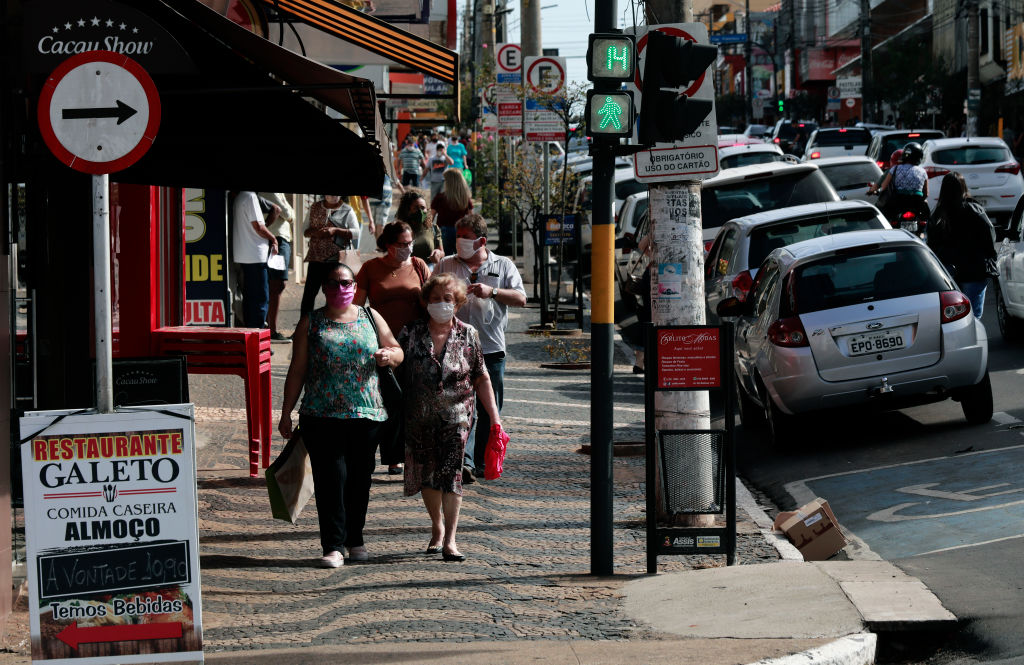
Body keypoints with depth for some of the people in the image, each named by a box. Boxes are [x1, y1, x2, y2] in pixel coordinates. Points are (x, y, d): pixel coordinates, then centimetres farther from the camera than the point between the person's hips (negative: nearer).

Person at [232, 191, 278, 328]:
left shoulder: (239, 197, 15)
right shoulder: (250, 196, -14)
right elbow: (258, 227, -17)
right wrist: (273, 239, -3)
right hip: (255, 255, -9)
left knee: (249, 296, 13)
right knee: (261, 297, -7)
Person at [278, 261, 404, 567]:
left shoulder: (370, 318, 12)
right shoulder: (311, 323, 6)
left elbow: (398, 352, 17)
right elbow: (297, 370, 6)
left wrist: (389, 356, -8)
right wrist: (286, 413, 3)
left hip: (366, 414, 2)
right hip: (322, 415, -2)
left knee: (359, 477, 7)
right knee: (331, 477, -8)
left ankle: (354, 539, 21)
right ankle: (332, 546, -7)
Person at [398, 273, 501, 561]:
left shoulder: (467, 335, 2)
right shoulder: (411, 333, 1)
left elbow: (481, 380, 6)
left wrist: (495, 418, 4)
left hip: (456, 416, -1)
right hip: (419, 418, 2)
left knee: (451, 473, -11)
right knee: (427, 475, 10)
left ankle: (450, 540, -10)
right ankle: (437, 528, 31)